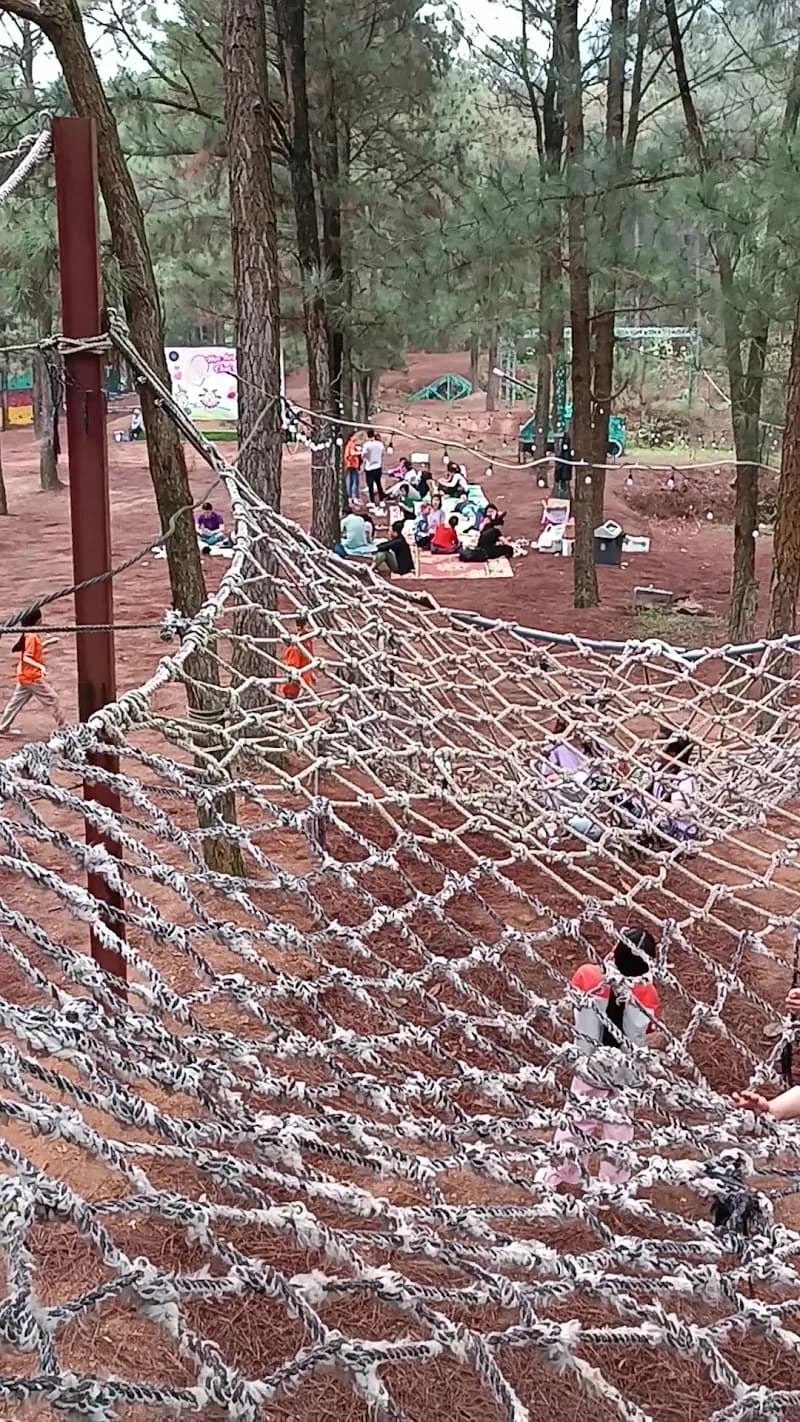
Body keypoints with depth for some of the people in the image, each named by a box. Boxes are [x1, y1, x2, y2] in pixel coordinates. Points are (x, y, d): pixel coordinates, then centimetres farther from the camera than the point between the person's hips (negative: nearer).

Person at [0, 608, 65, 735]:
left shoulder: (27, 635, 10)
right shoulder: (32, 637, -17)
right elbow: (26, 658, -22)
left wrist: (46, 643, 18)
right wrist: (40, 666, -34)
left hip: (25, 676, 9)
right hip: (33, 676, -9)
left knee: (17, 701, 12)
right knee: (51, 699, 0)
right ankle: (63, 726, 6)